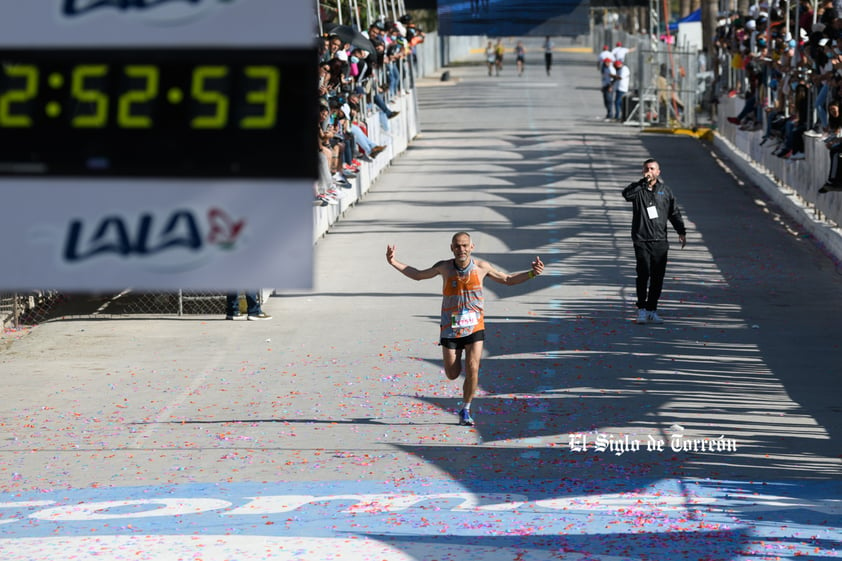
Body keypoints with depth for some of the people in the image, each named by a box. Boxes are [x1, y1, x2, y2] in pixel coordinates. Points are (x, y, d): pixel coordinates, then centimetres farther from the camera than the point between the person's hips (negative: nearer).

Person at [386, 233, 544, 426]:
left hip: (474, 328, 0)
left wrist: (532, 273, 0)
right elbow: (417, 275, 12)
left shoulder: (481, 267, -3)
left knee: (472, 369, -14)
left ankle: (465, 410, 4)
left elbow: (507, 279, 12)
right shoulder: (444, 267, -3)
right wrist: (394, 263, 2)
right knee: (452, 374, 1)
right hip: (450, 328, 1)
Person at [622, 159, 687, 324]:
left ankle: (652, 311, 11)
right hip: (641, 240, -3)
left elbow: (674, 212, 13)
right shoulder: (638, 189, 3)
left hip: (660, 241, 3)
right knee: (643, 274, -12)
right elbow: (626, 194, -19)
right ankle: (642, 310, -5)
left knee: (658, 277, 3)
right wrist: (644, 181, -22)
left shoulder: (665, 191, 11)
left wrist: (681, 232, 3)